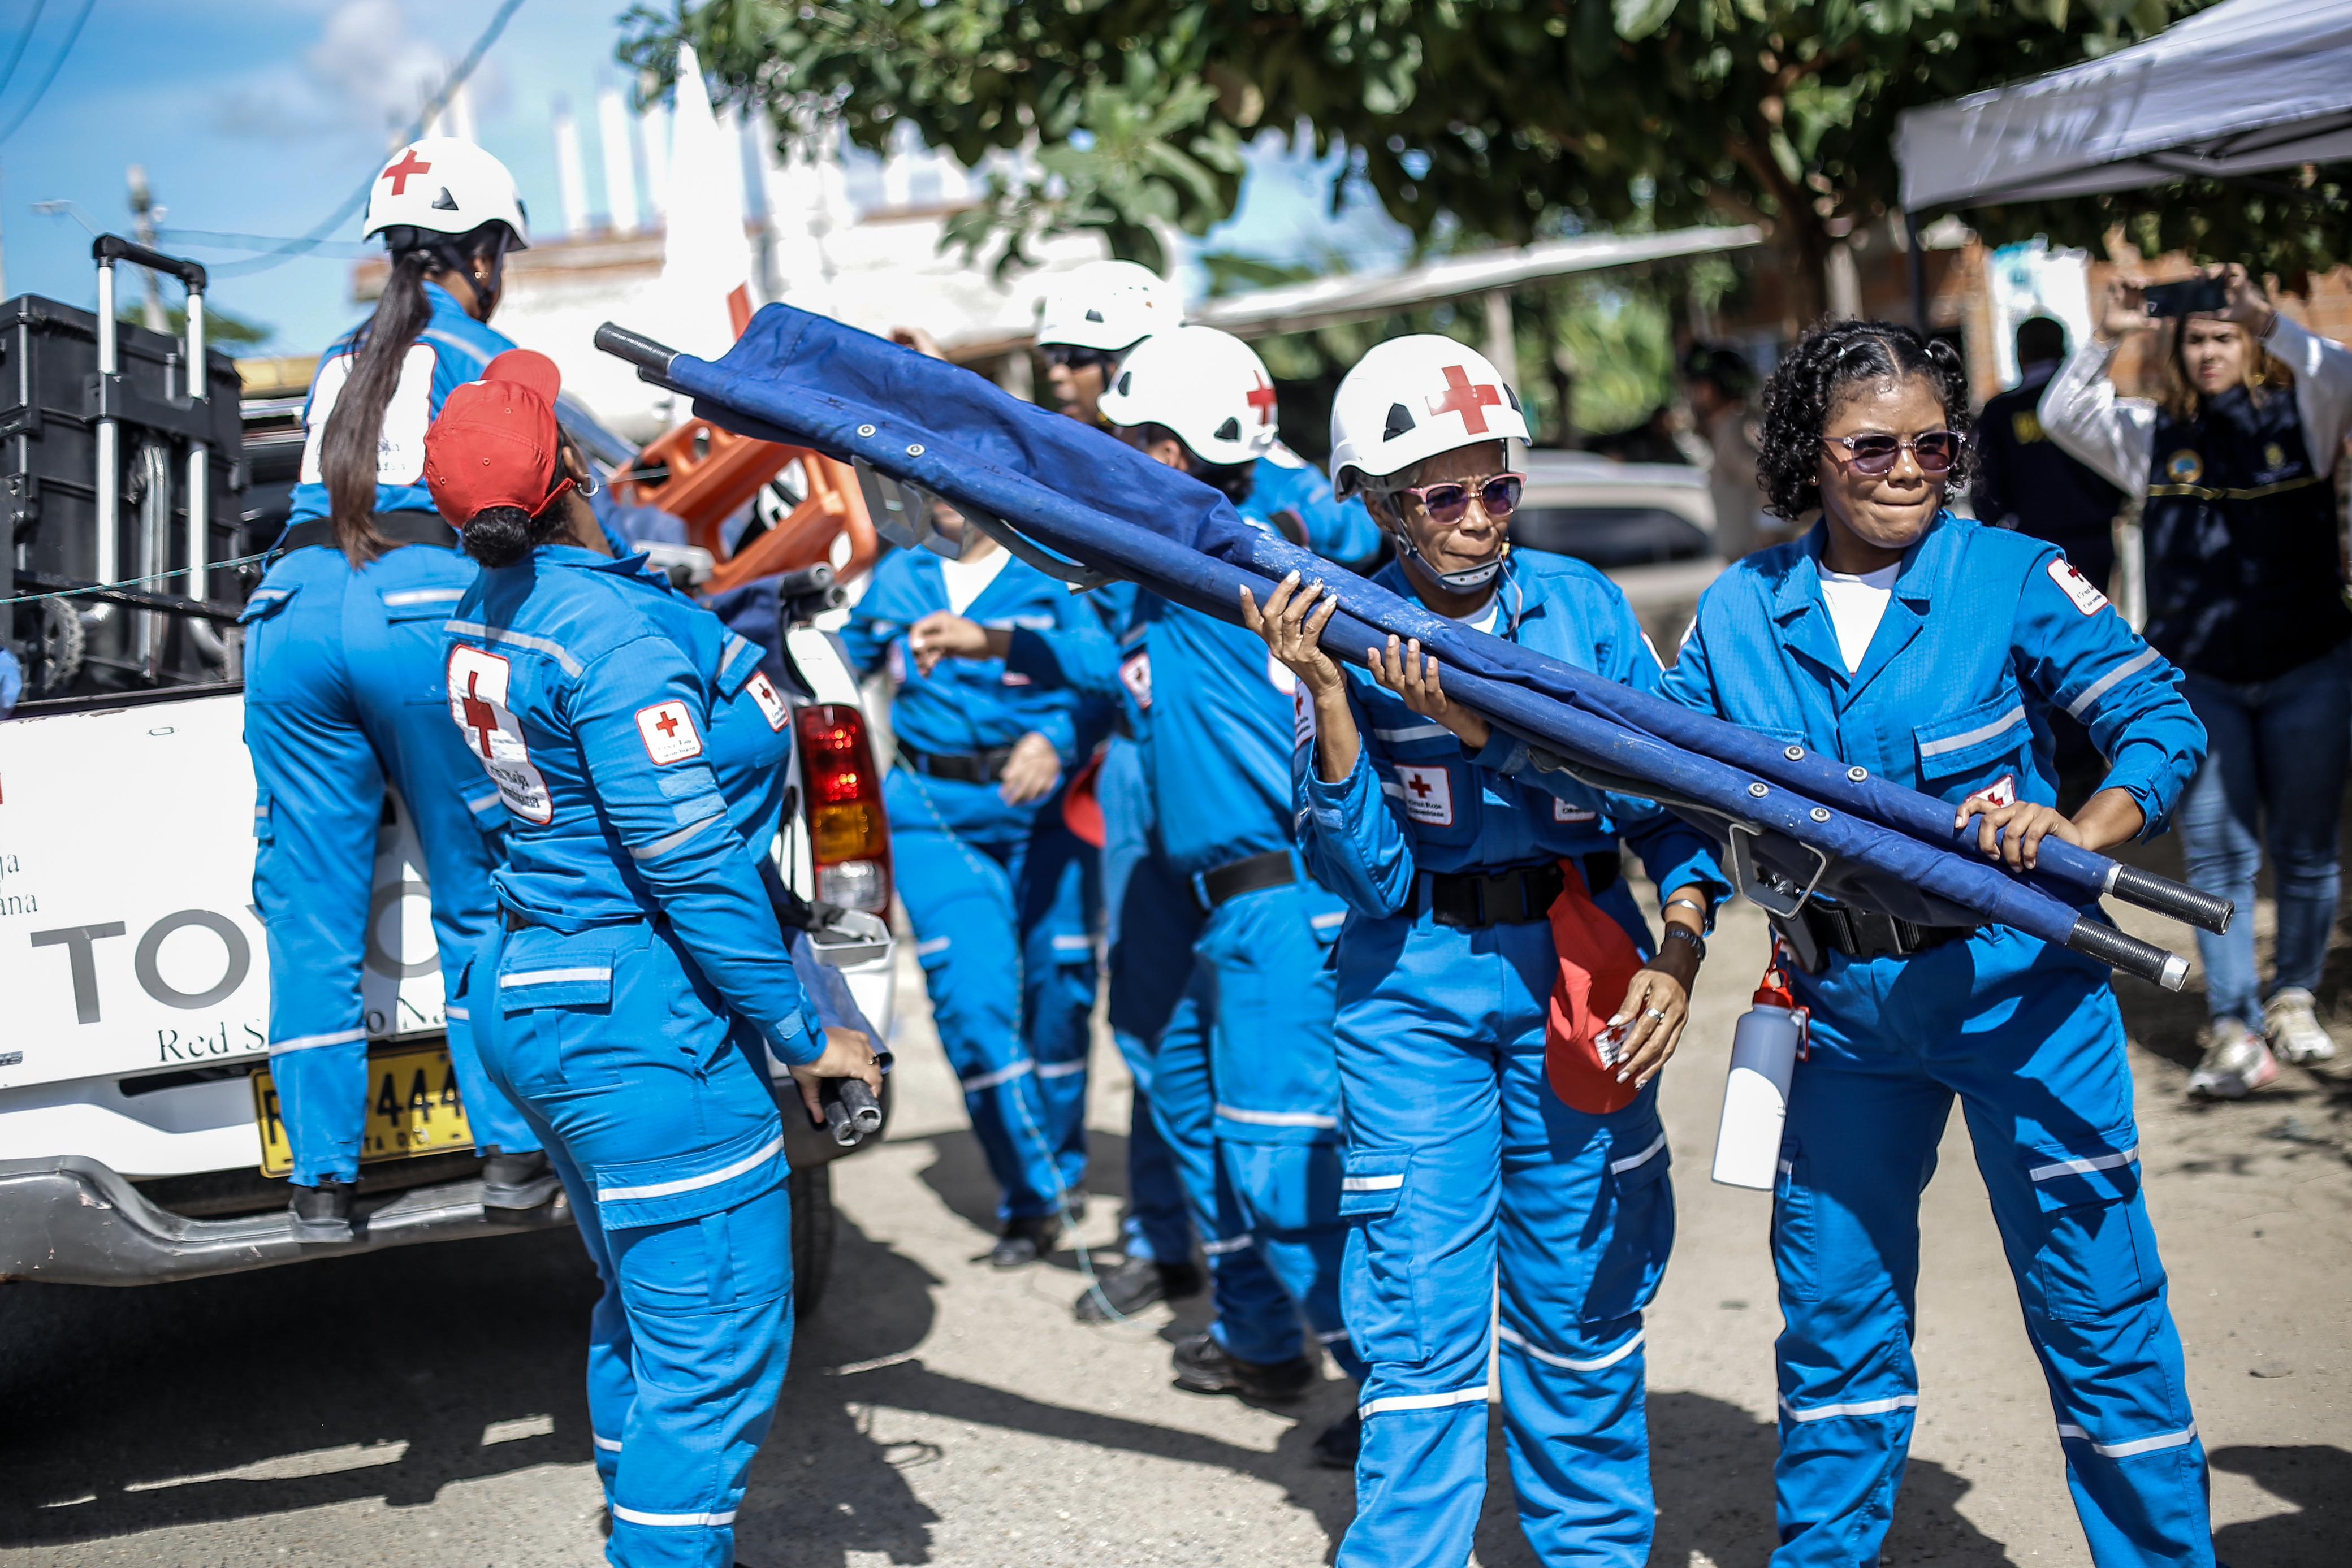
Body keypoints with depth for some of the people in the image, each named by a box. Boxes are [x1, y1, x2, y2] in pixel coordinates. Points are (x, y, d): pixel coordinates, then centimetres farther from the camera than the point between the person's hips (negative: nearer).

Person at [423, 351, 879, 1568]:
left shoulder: (485, 614, 7)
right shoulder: (611, 629, -21)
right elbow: (688, 859, -21)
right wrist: (803, 1037, -14)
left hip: (528, 996, 10)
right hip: (637, 1018, -10)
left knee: (644, 1313, 23)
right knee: (713, 1350, -2)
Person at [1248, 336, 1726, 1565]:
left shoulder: (1579, 604, -1)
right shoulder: (1345, 636, -4)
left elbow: (1674, 799, 5)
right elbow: (1365, 873, -12)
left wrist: (1678, 954, -9)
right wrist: (1325, 695, -22)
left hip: (1575, 976, 2)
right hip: (1413, 994, -1)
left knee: (1582, 1306, 11)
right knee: (1423, 1320, -3)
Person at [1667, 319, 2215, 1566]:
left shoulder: (2013, 579, -7)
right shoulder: (1740, 610, 3)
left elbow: (2163, 721, -8)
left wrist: (2084, 834, -27)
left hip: (2018, 986, -3)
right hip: (1846, 1006, 3)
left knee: (2095, 1303, 2)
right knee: (1835, 1317, 14)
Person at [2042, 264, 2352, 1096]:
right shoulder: (2154, 435, 7)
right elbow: (2062, 417, -2)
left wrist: (2270, 321, -28)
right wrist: (2105, 339, -13)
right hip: (2197, 677, 1)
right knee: (2216, 854, -3)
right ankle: (2234, 1029, -3)